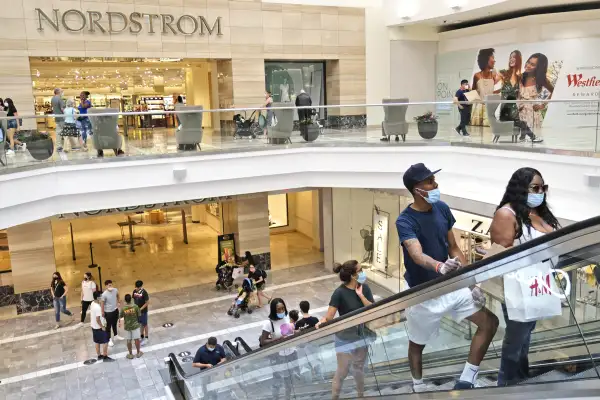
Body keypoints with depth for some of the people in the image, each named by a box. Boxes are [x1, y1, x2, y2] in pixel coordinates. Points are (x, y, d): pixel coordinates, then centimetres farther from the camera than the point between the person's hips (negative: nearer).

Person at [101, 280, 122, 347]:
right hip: (108, 312, -5)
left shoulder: (115, 290, -12)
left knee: (114, 324, 25)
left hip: (115, 310, 6)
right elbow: (102, 303, -16)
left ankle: (116, 335, 44)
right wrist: (102, 312, -10)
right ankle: (109, 339, 25)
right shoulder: (104, 294, -27)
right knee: (109, 326, 10)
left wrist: (119, 302, 9)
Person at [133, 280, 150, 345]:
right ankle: (142, 336, 37)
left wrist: (140, 309, -20)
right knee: (140, 324, 20)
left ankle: (146, 338, 25)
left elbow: (147, 302, -18)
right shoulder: (134, 291, -7)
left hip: (143, 311, -5)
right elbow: (134, 299, 6)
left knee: (144, 324, 10)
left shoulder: (144, 292, -23)